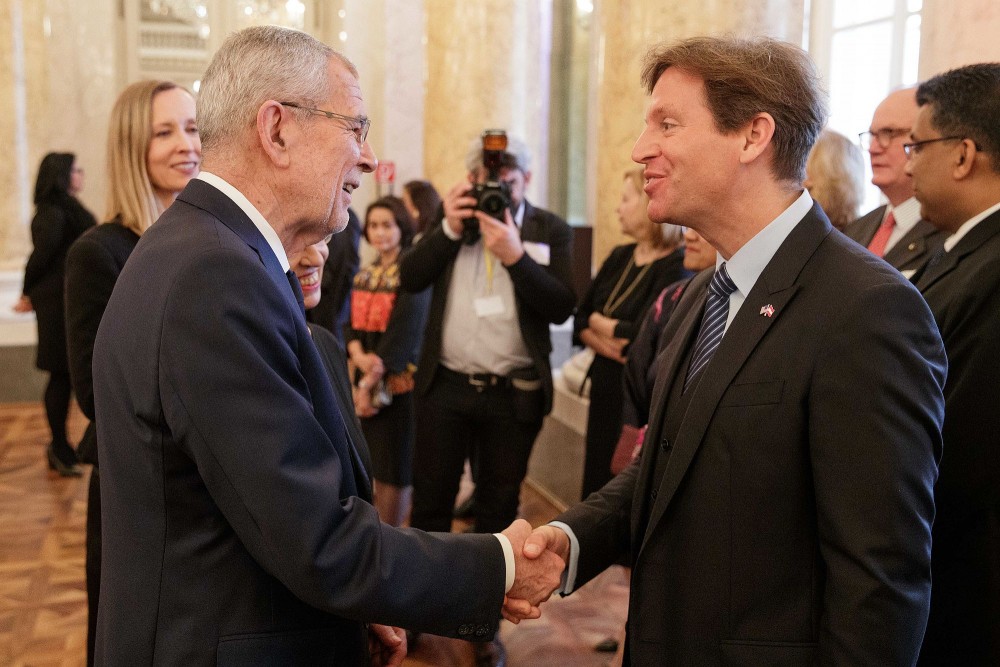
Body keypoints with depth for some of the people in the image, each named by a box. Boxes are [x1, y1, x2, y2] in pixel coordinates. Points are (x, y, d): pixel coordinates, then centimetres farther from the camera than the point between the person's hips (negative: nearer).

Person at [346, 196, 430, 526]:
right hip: (368, 378, 6)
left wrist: (372, 381, -18)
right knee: (377, 465, 12)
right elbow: (354, 321, 5)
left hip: (400, 380, -6)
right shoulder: (364, 274, 12)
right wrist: (359, 355, -17)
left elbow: (405, 330, -16)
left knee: (395, 467, 1)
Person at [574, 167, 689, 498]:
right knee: (596, 489, 15)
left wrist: (598, 323, -6)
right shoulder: (619, 257, 8)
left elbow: (643, 338, -23)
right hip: (605, 391, 7)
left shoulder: (678, 267, -16)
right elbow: (580, 320, 5)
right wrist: (611, 344, -13)